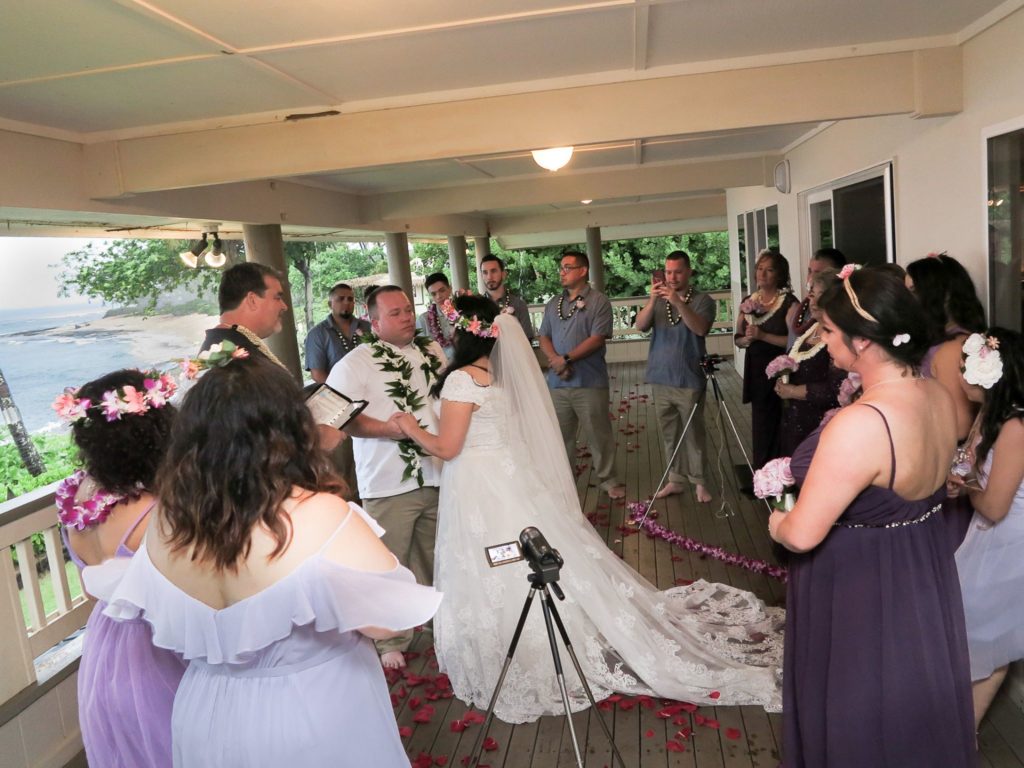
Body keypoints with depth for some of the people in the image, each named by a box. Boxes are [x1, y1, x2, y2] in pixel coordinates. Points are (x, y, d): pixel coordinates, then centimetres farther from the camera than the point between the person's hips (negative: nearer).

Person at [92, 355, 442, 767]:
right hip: (315, 721, -4)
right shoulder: (318, 517, -29)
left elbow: (163, 617, 5)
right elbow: (386, 620, -20)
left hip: (207, 721, 5)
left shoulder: (166, 523, -10)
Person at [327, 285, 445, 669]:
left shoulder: (433, 350, 11)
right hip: (389, 483, -5)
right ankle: (391, 641, 21)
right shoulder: (356, 363, -7)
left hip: (438, 475, 5)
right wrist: (386, 428, -26)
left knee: (435, 561, 19)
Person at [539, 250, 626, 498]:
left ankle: (608, 481, 16)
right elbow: (544, 337, 11)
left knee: (598, 434, 3)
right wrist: (554, 359, -8)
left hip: (589, 382, -5)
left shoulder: (599, 301, -4)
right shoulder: (553, 304, 14)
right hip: (557, 382, 5)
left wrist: (566, 359, -14)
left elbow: (597, 339, -12)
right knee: (561, 435, 13)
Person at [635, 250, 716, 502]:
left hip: (689, 380, -4)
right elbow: (641, 325, -7)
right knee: (669, 433, 10)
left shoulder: (702, 300, -1)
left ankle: (699, 482, 13)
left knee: (694, 432, 2)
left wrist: (678, 303, -32)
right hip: (661, 379, 4)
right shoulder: (659, 300, 9)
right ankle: (676, 479, 19)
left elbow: (700, 328, -20)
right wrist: (652, 300, -23)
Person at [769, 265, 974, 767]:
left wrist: (776, 524, -8)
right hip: (922, 582, 8)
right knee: (914, 718, 29)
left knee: (859, 726, 17)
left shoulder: (858, 425, -34)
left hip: (862, 598, -8)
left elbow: (803, 535, -30)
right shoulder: (939, 398, -7)